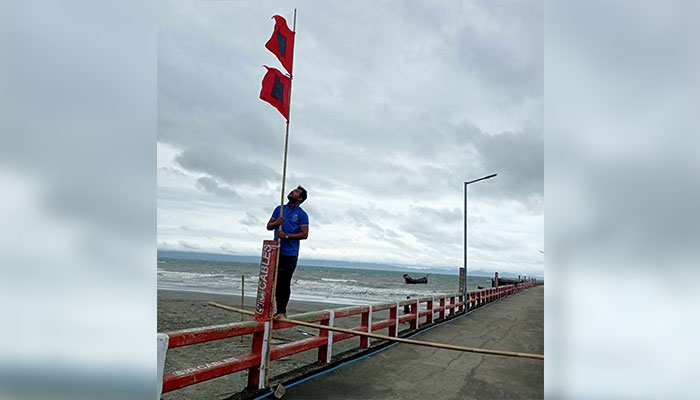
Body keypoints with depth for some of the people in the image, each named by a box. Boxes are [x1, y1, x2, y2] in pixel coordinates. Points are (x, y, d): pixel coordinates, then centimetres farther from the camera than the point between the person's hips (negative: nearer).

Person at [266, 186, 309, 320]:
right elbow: (269, 226, 13)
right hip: (277, 252, 5)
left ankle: (282, 311, 6)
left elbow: (304, 234, -8)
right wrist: (276, 223, -9)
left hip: (290, 254, -5)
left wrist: (287, 235, -16)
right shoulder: (279, 209, 12)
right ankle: (279, 310, 17)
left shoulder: (302, 214, -2)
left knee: (285, 283, -4)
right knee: (277, 283, 8)